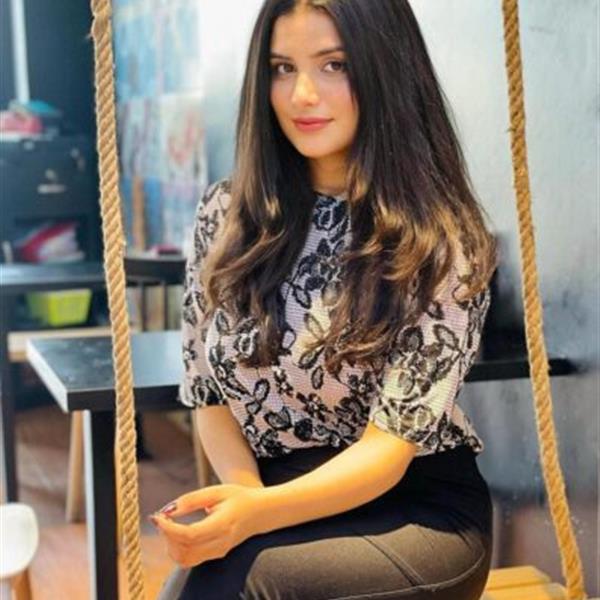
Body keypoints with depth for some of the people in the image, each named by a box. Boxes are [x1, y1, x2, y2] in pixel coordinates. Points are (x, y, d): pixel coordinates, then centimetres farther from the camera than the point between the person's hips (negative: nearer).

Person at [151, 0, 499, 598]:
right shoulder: (228, 212, 2)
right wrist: (248, 501, -13)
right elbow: (209, 392, 6)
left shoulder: (441, 241, -9)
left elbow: (390, 444, -14)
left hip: (417, 510, -3)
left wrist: (257, 515, -30)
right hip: (266, 493, 4)